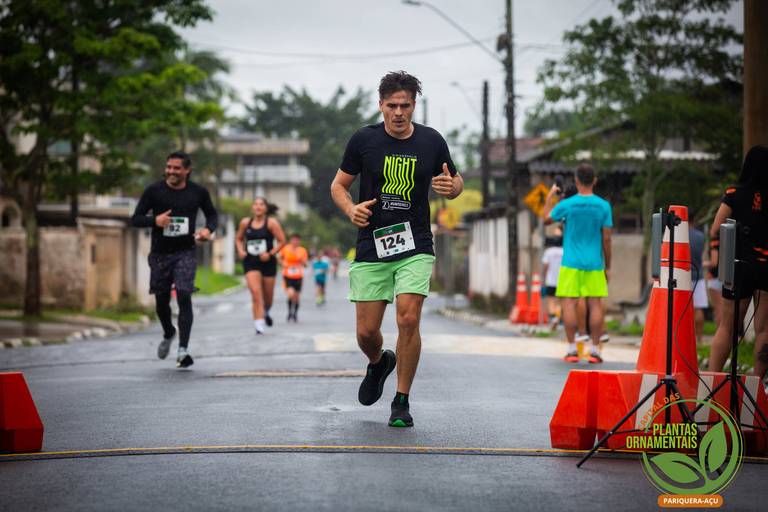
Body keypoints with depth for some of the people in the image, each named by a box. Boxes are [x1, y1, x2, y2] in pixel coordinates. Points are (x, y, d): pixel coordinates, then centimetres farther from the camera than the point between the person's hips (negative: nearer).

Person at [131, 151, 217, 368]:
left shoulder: (198, 192, 1)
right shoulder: (154, 191, -3)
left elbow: (212, 214, 17)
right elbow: (135, 219, -1)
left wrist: (209, 229, -5)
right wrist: (155, 220, -21)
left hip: (185, 253, -1)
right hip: (160, 253, 1)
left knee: (184, 297, -16)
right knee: (161, 300, 10)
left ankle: (183, 350, -17)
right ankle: (168, 334, 40)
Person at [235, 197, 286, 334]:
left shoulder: (271, 223, -4)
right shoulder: (245, 223, 3)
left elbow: (282, 241, -4)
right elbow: (238, 239, 17)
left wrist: (270, 253, -15)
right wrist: (240, 250, -2)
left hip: (267, 262, 0)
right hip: (250, 262, 0)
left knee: (268, 294, 11)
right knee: (255, 292, -16)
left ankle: (266, 312, 44)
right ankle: (259, 323, -16)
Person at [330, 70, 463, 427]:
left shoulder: (432, 141, 0)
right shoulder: (363, 140, -2)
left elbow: (455, 183, 14)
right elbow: (338, 185, 8)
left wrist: (451, 186, -10)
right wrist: (351, 209, -13)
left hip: (415, 247, -1)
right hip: (371, 247, 1)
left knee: (408, 319, -16)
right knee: (366, 332, 1)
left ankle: (402, 402, 0)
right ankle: (379, 364, 38)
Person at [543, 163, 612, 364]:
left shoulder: (567, 204, -6)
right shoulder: (603, 206, -2)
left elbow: (546, 219, 10)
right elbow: (606, 238, 0)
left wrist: (550, 196, 22)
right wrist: (607, 267, 8)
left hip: (572, 263, -2)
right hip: (595, 264, 2)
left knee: (569, 302, 1)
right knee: (595, 304, 4)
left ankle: (572, 349, -2)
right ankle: (595, 350, 2)